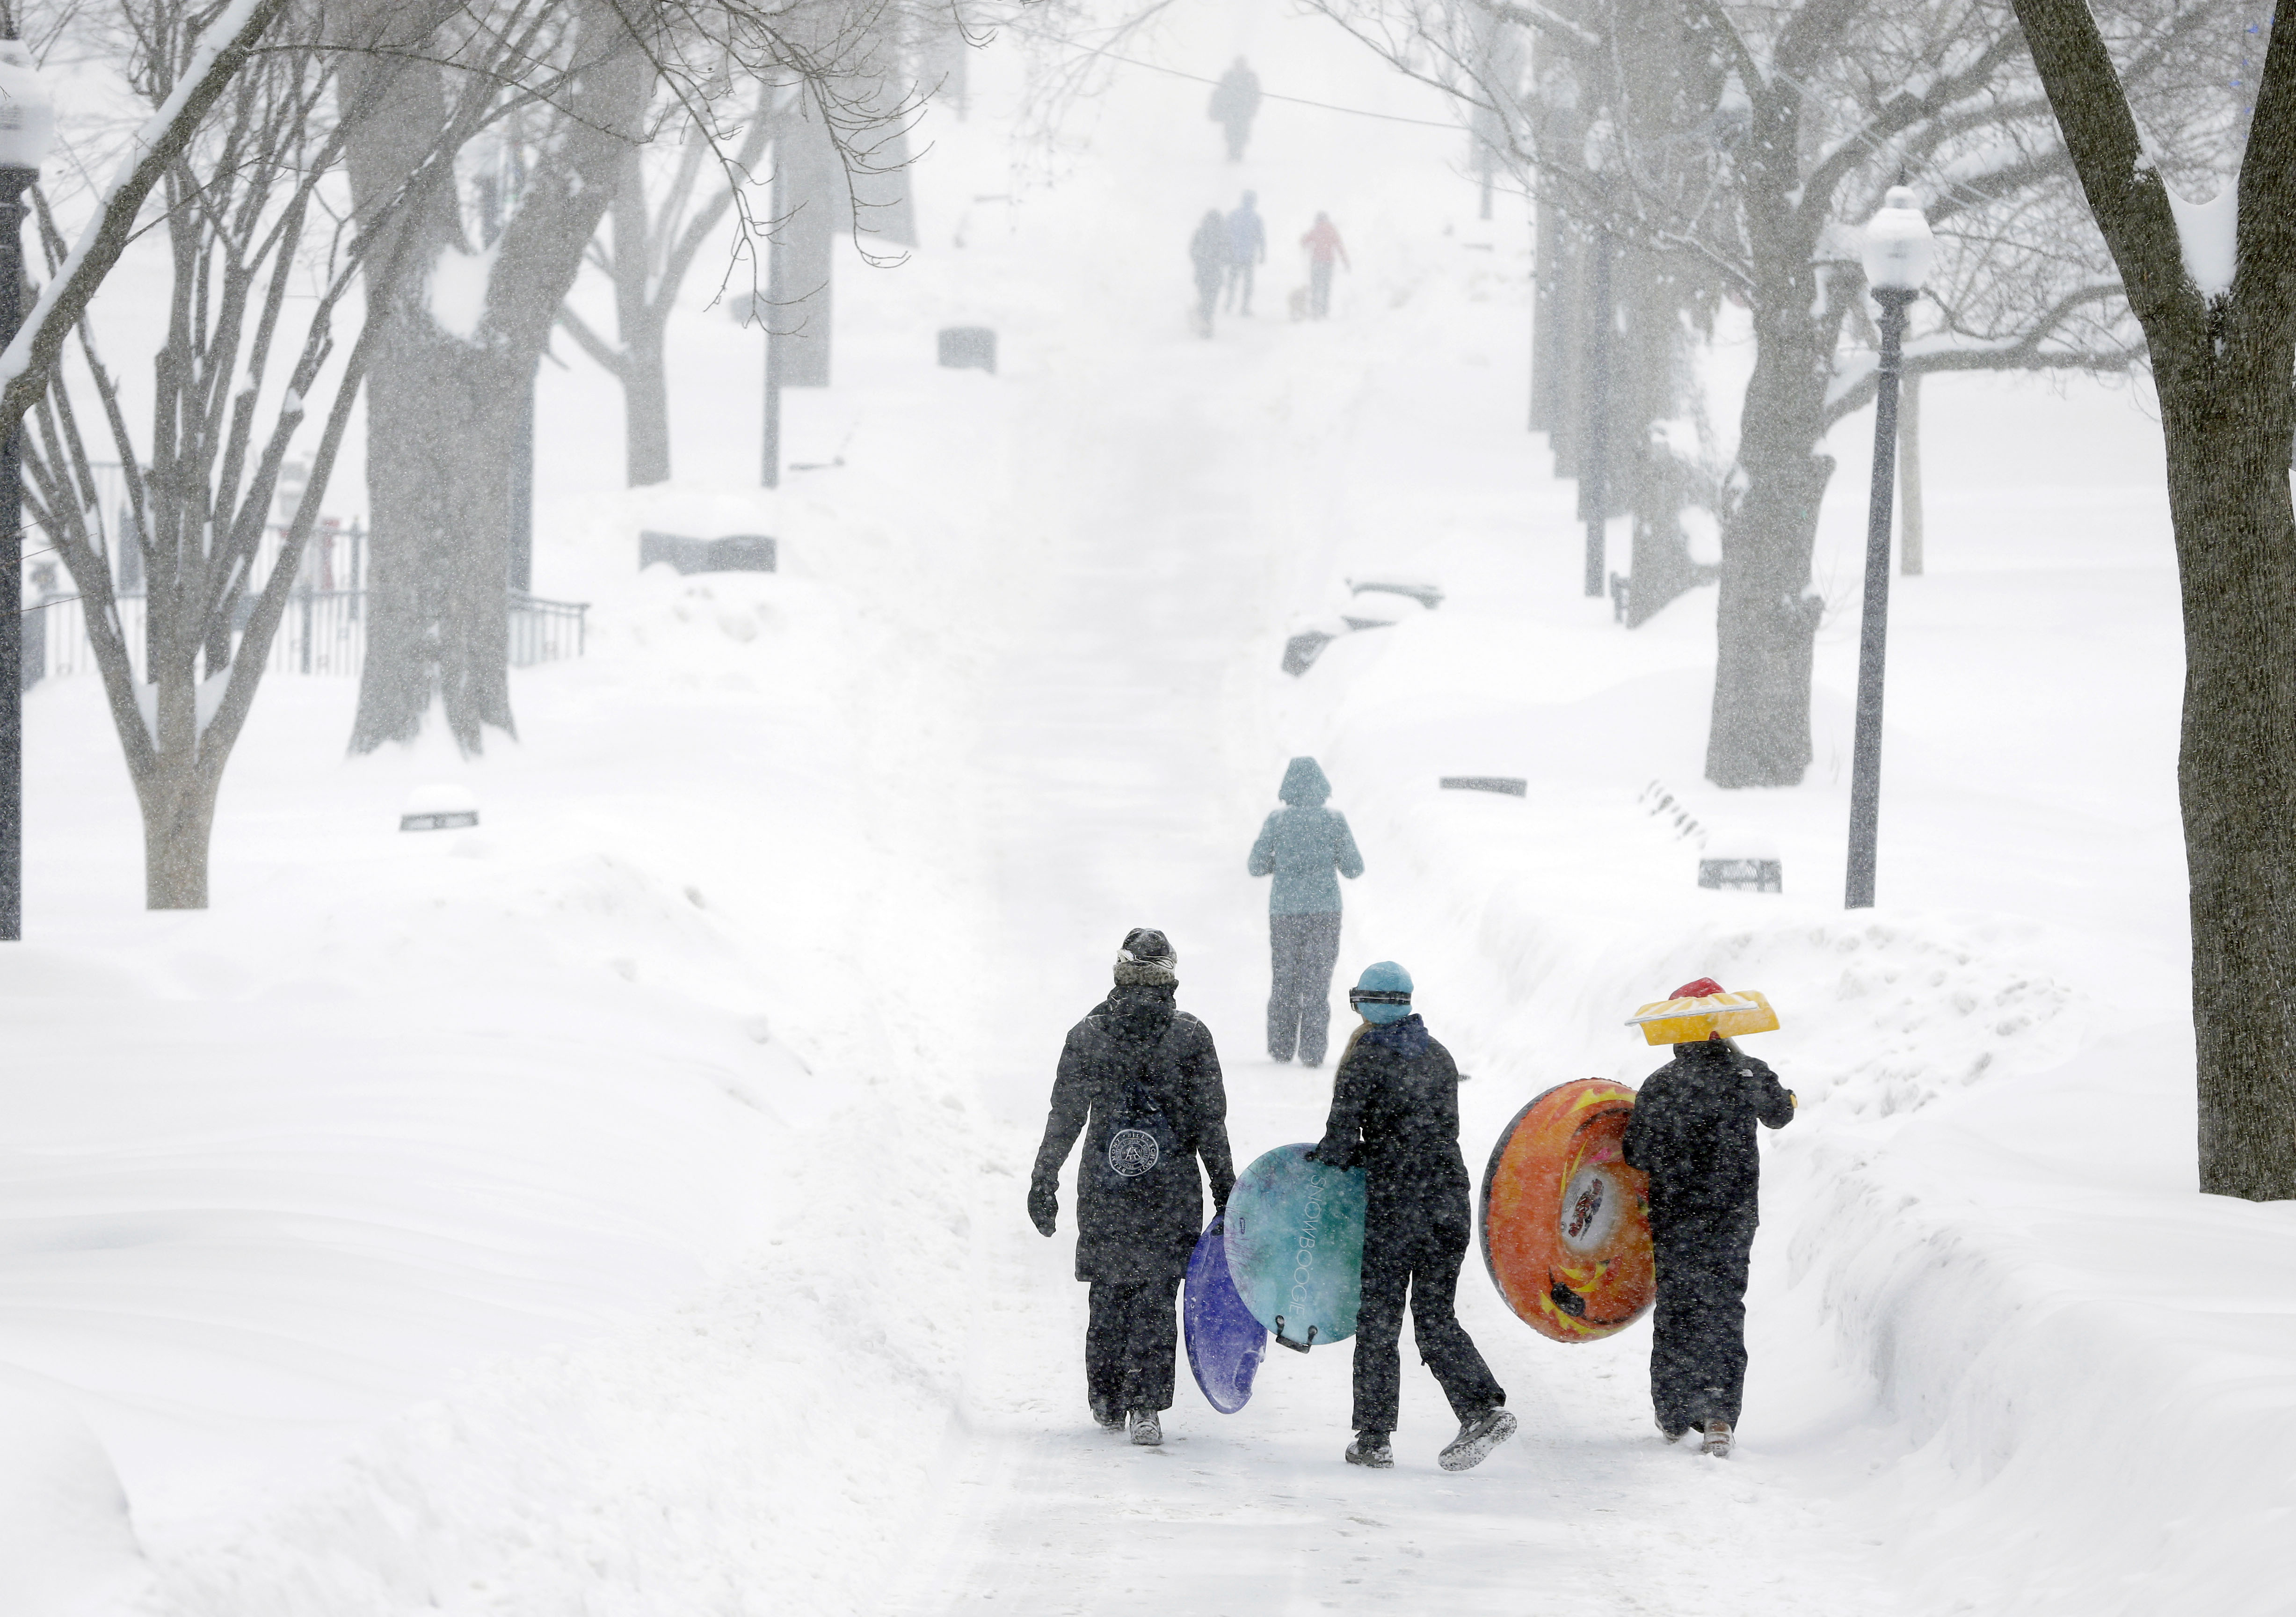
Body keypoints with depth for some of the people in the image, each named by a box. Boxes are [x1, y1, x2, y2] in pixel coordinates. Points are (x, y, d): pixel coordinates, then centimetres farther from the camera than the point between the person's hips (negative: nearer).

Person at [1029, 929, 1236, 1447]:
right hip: (1172, 1191, -1)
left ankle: (1107, 1403, 21)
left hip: (1103, 1190, 2)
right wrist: (1225, 1190, 5)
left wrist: (1043, 1184, 11)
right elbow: (1211, 1123, -2)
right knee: (1156, 1298, 1)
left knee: (1109, 1293, 13)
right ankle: (1146, 1405, -7)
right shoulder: (1191, 1037, -5)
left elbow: (1063, 1118, 3)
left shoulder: (1087, 1036, -1)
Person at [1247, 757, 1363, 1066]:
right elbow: (1353, 869, -2)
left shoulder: (1277, 821, -5)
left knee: (1284, 982, 13)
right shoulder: (1335, 820, -5)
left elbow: (1256, 866, -1)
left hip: (1284, 911, 0)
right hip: (1325, 910, 0)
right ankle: (1312, 1052, -1)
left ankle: (1281, 1049, 15)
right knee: (1317, 983, 4)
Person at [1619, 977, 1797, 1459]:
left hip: (1677, 1215, -2)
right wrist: (1786, 1098, 38)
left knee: (1677, 1309, 12)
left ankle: (1674, 1417, 19)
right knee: (1724, 1308, 8)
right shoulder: (1749, 1075, -5)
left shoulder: (1661, 1085, -13)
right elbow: (1779, 1114, 17)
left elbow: (1639, 1155, -10)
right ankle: (1720, 1415, -9)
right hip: (1736, 1214, 2)